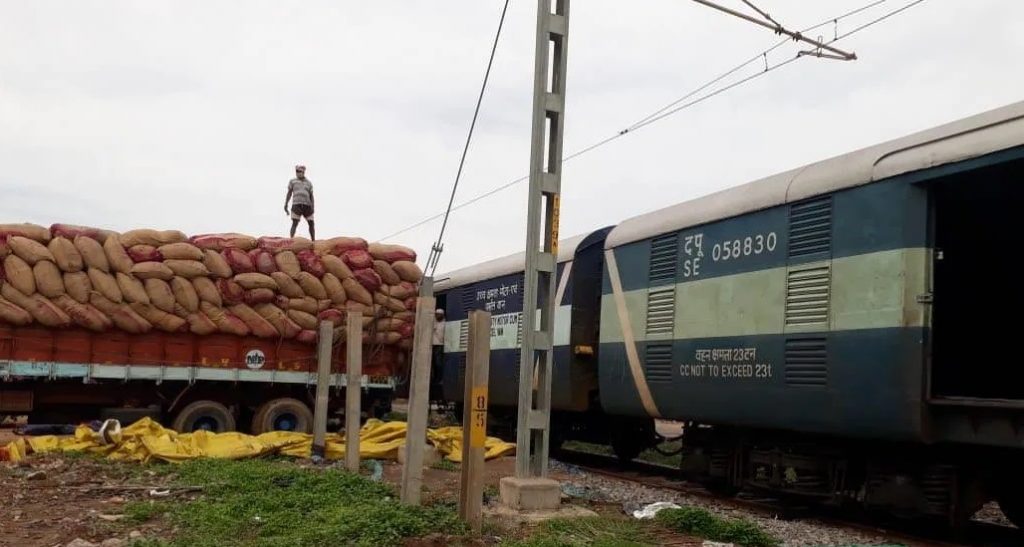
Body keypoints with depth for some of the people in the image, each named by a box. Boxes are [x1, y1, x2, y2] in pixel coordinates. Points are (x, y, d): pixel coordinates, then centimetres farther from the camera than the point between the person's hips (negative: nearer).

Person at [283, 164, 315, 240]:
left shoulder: (309, 183, 15)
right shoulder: (292, 181, 11)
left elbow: (311, 196, 10)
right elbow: (289, 193, 8)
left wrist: (312, 207, -3)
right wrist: (286, 205, -3)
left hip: (307, 205, 2)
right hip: (296, 205, -2)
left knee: (311, 223, 1)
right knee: (295, 223, -14)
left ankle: (314, 241, 11)